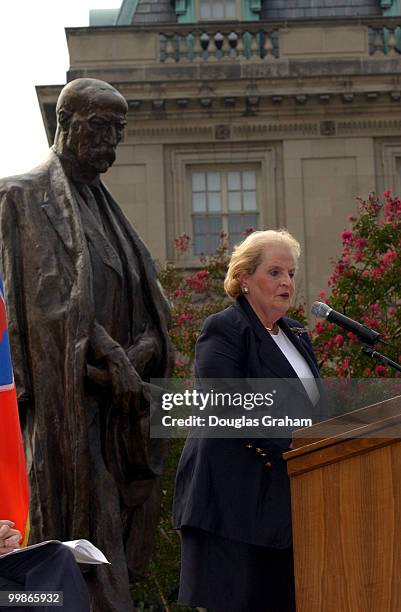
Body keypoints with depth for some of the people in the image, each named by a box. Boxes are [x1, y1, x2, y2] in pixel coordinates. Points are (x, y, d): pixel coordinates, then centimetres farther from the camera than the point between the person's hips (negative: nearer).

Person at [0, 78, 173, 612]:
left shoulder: (102, 205, 21)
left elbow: (148, 297, 15)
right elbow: (49, 293, -13)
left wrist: (146, 346, -6)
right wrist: (113, 360, -18)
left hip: (116, 388, 8)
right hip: (70, 390, -8)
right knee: (87, 514, -11)